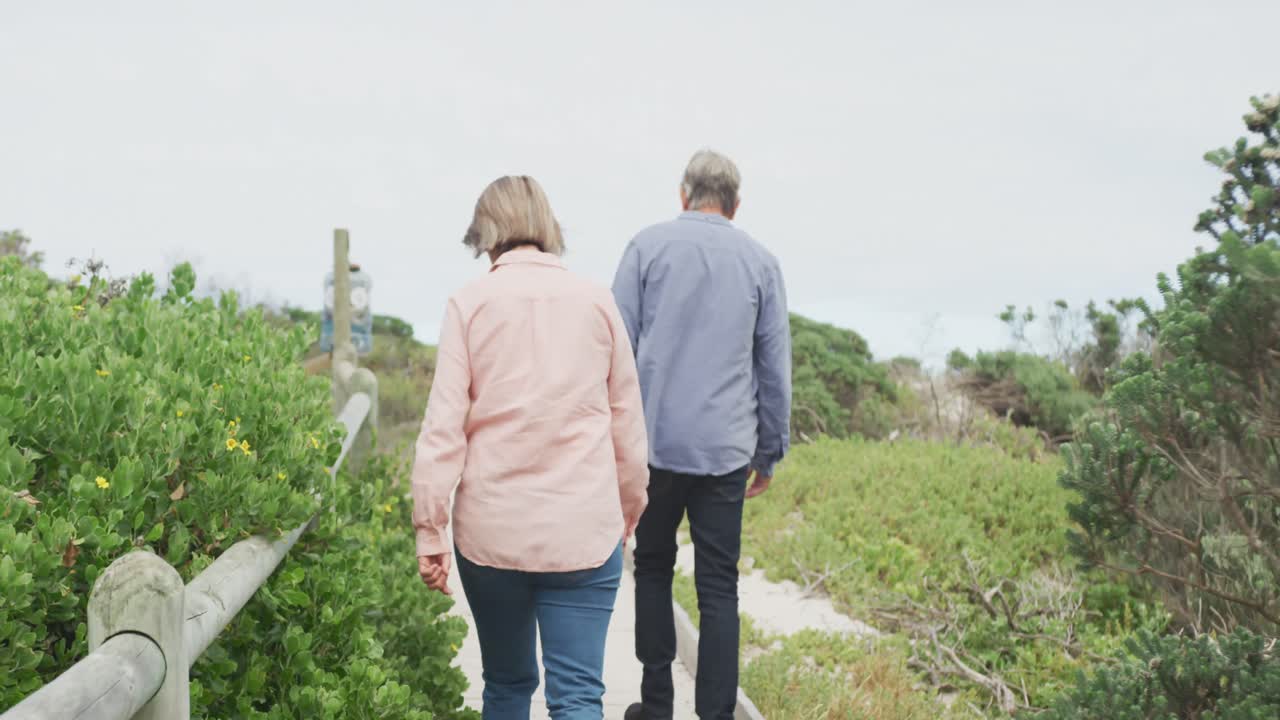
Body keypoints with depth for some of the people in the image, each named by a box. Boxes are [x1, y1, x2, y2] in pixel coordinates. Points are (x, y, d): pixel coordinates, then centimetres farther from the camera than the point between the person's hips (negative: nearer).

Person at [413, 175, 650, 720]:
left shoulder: (470, 304, -1)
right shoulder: (597, 302, 3)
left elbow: (443, 425, -5)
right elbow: (628, 426, 9)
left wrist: (429, 528, 0)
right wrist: (630, 511, 21)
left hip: (490, 529, 0)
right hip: (582, 531, 0)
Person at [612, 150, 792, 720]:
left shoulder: (648, 246, 2)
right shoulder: (760, 262, 6)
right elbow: (774, 369, 9)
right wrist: (769, 451, 17)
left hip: (654, 439, 0)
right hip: (726, 448, 1)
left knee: (652, 567, 15)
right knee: (718, 587, 4)